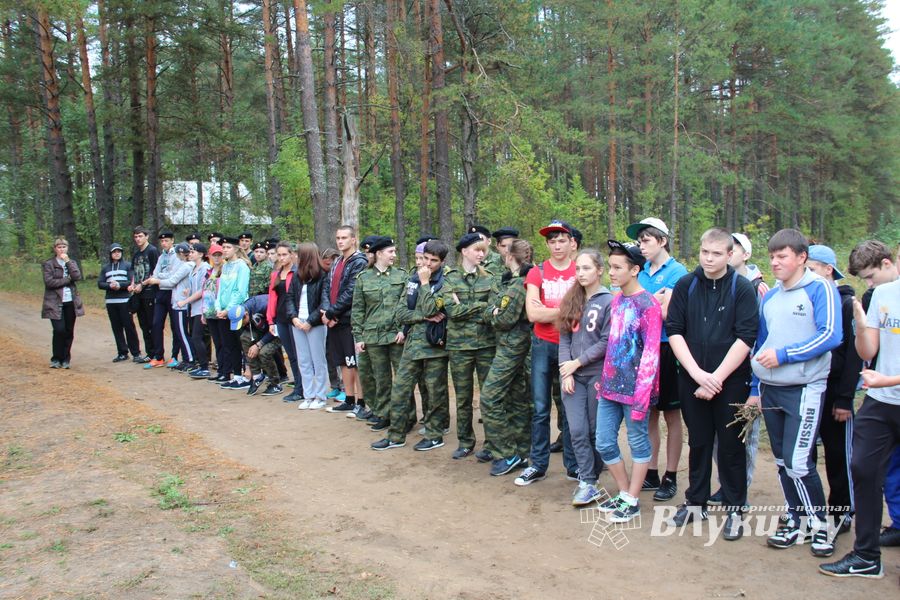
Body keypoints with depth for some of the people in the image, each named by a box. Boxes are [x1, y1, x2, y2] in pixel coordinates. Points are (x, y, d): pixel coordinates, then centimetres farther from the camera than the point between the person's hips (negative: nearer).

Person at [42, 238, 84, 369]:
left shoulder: (72, 263, 14)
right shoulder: (48, 264, 3)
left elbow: (77, 277, -5)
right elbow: (49, 281, -10)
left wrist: (68, 261, -7)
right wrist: (67, 279, -7)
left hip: (71, 302, 3)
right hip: (55, 303, -3)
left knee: (69, 331, 4)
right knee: (59, 330, -11)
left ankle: (65, 359, 15)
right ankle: (56, 359, 4)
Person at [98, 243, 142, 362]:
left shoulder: (127, 265, 4)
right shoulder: (105, 267, 14)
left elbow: (132, 282, -5)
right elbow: (100, 284, 7)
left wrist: (120, 285, -18)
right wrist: (110, 286, -11)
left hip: (125, 301, -4)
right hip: (110, 302, 4)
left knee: (129, 326, -5)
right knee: (116, 328, 5)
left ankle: (136, 353, -1)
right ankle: (122, 353, 11)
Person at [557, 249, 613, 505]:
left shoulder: (608, 301, -6)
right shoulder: (572, 300, 9)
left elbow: (607, 342, -11)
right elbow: (564, 337, 7)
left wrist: (577, 362, -10)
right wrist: (566, 371, -4)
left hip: (597, 374, -4)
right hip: (572, 375, 4)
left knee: (596, 430, 7)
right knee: (577, 430, -3)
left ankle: (591, 478, 23)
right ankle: (587, 483, 4)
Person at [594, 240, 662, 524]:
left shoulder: (648, 304, -12)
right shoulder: (615, 301, 11)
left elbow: (650, 353, -16)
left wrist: (641, 394, -18)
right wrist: (604, 380, 15)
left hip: (633, 389, -8)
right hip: (610, 386, 8)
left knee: (638, 443, 7)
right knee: (604, 443, 11)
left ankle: (632, 502, 19)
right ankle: (624, 493, 28)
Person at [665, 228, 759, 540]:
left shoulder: (742, 288, -5)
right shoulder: (685, 286, 2)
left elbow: (746, 338, -11)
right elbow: (673, 330, -1)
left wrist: (716, 378, -15)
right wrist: (697, 373, -11)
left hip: (730, 381, -2)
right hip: (692, 378, 2)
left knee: (731, 445, 6)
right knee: (698, 442, 14)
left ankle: (735, 510, 20)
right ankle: (695, 501, 28)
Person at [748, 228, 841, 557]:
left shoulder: (820, 289, -6)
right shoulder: (769, 297, 12)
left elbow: (831, 336, -17)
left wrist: (783, 355, -18)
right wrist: (755, 389, 17)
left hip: (805, 389, -6)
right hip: (770, 389, 6)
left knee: (797, 462, -9)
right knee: (782, 461, 11)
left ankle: (818, 523, 12)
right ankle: (797, 521, 26)